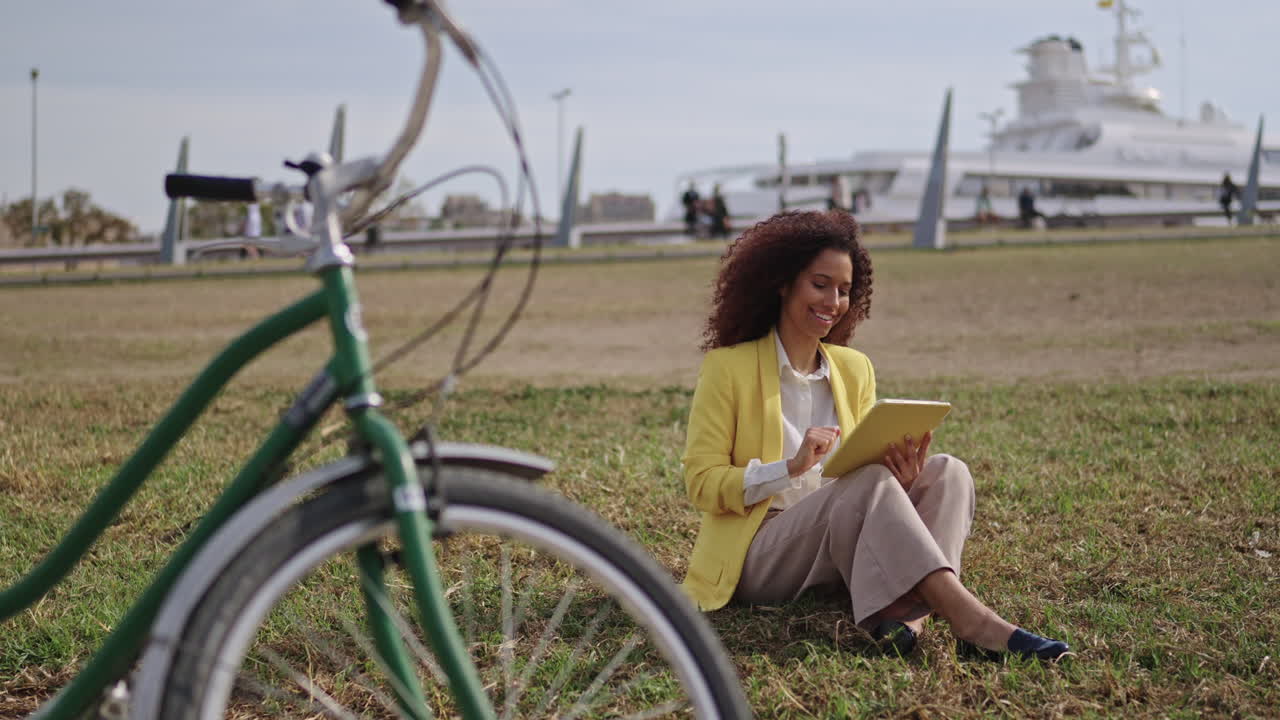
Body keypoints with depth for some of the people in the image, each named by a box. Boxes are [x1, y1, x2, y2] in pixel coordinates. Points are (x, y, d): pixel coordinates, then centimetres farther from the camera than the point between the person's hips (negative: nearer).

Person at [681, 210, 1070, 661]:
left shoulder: (855, 369, 14)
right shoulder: (728, 366, -2)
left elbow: (868, 464, 13)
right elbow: (702, 484, -8)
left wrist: (901, 479, -11)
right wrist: (791, 468, -22)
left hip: (842, 550, 6)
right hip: (758, 557, -6)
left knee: (946, 473, -16)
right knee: (869, 483, -31)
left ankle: (904, 612, -40)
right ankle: (967, 618, -41)